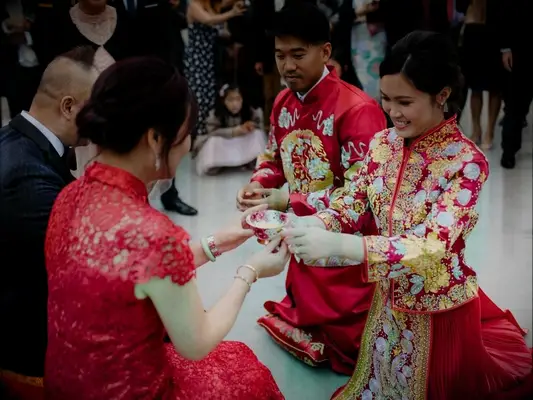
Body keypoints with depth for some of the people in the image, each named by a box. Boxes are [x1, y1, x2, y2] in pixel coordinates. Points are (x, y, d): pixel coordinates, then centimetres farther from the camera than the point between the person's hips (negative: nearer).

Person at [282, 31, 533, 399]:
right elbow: (350, 206, -4)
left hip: (438, 309, -5)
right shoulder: (383, 144, -5)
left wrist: (337, 244, -44)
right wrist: (312, 225, -29)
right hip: (389, 300, 5)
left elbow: (432, 247, -33)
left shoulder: (467, 161, -23)